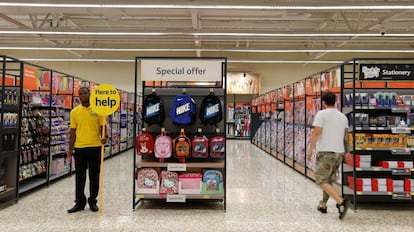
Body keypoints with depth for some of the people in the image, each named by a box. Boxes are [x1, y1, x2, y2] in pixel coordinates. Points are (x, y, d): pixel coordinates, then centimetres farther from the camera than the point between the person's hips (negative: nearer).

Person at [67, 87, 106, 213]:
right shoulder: (74, 112, 6)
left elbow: (102, 126, 0)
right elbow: (73, 131, 8)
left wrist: (103, 137, -20)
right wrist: (70, 148, 6)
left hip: (95, 147, -2)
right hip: (79, 147, 2)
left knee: (94, 176, 7)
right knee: (80, 176, 10)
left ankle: (92, 201, 21)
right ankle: (80, 202, 21)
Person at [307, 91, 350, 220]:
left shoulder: (321, 114, -8)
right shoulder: (343, 116, 11)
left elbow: (316, 133, -16)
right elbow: (346, 136, 14)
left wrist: (310, 150, -12)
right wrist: (346, 152, 25)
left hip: (325, 152, -7)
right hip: (339, 153, 7)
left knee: (321, 180, -1)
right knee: (329, 180, 18)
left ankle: (341, 202, -17)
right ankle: (323, 205, 26)